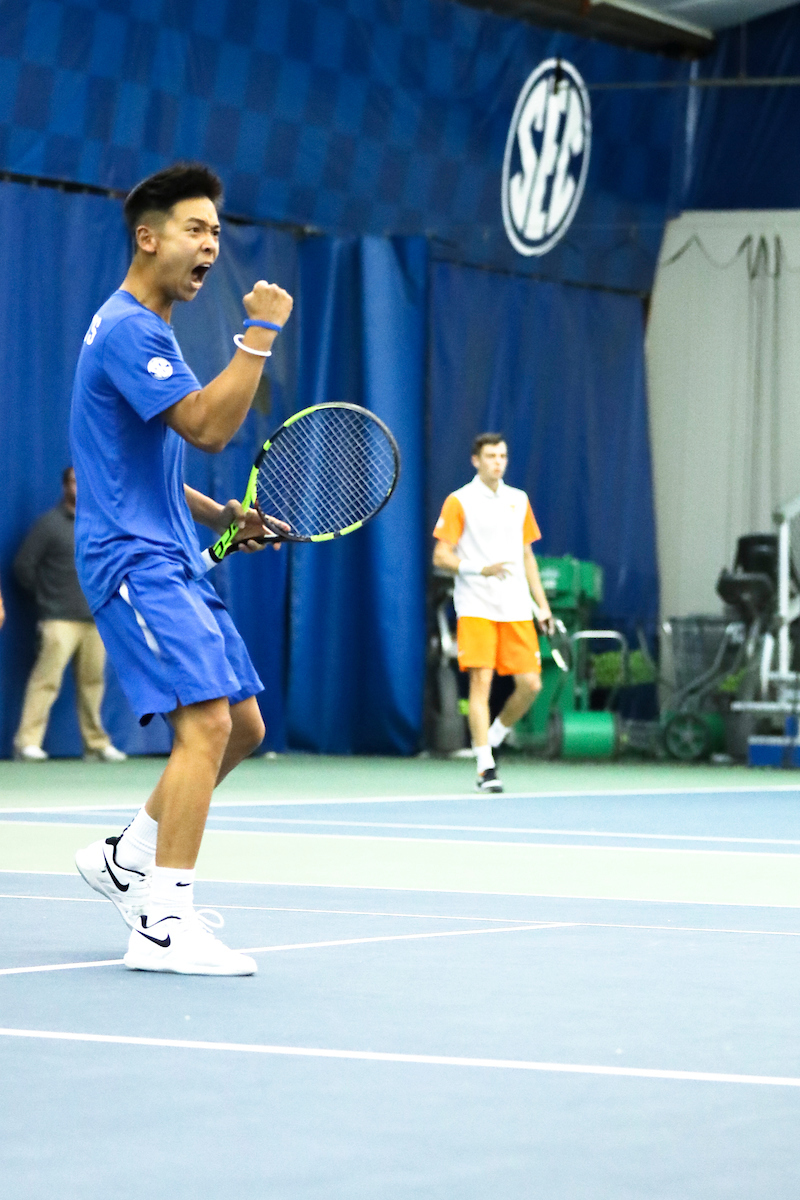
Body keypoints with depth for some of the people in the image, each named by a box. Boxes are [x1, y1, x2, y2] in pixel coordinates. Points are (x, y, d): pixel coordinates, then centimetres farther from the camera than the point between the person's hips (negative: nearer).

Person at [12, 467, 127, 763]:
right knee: (47, 678, -13)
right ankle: (27, 742, -13)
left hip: (96, 619, 5)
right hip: (59, 619, -5)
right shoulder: (49, 524, -2)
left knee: (93, 681, 4)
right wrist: (43, 593, 6)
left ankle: (96, 744, 11)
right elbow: (23, 564, 0)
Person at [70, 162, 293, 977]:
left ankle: (127, 859, 23)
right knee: (206, 720, -20)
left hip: (171, 559, 10)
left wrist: (219, 515, 15)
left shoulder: (146, 329, 20)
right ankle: (162, 925, -21)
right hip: (132, 559, -10)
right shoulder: (126, 328, -13)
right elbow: (208, 426, -24)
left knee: (242, 725, 11)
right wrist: (260, 333, -20)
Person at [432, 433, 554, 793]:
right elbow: (440, 557, -5)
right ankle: (485, 767, -11)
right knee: (481, 682, -12)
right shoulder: (459, 502, -1)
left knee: (530, 684, -2)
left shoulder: (519, 500, 14)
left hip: (516, 609, 5)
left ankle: (492, 738, 22)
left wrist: (542, 604, 15)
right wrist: (481, 569, -20)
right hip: (476, 609, -5)